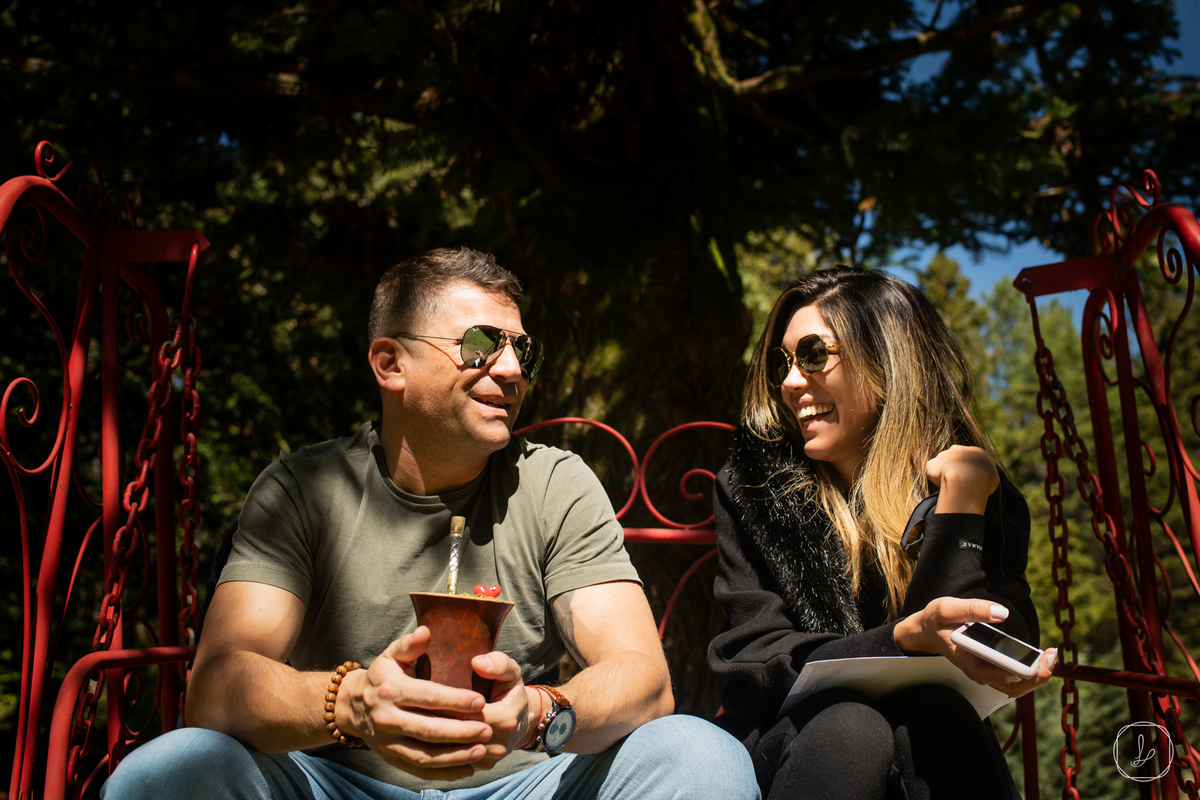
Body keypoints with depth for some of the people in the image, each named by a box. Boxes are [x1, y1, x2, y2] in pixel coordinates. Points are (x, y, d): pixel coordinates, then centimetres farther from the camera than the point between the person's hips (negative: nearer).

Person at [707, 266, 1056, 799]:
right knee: (849, 727, -34)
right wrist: (906, 639, -28)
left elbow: (973, 669, -13)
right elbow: (754, 666, -12)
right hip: (784, 750, -1)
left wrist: (961, 497, -18)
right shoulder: (751, 488, -3)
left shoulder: (986, 495, -2)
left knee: (937, 717, -31)